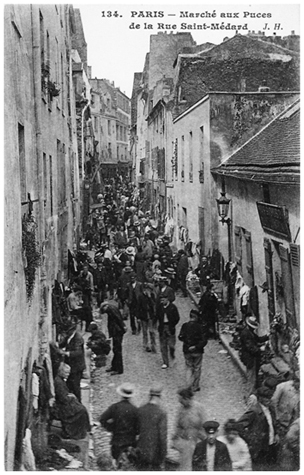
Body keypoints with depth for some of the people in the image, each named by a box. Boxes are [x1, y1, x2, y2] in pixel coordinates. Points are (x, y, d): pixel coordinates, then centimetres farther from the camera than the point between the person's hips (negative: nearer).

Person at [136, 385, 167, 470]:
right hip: (155, 453, -4)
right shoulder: (161, 413, -18)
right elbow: (163, 437, -18)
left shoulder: (140, 410, -3)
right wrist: (163, 459, -11)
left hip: (142, 451, 4)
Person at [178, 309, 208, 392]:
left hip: (187, 351, 2)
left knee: (189, 367, 16)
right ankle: (195, 387, 19)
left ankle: (190, 384, 3)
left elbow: (180, 337, -3)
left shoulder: (184, 326, -6)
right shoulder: (199, 327, -13)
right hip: (197, 351, -2)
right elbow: (204, 340, -17)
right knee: (197, 368, 12)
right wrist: (196, 346, -13)